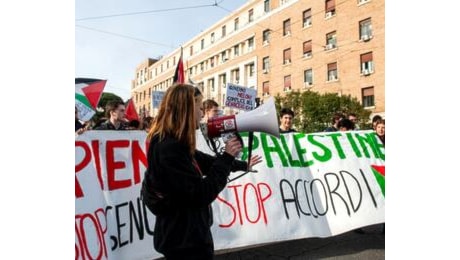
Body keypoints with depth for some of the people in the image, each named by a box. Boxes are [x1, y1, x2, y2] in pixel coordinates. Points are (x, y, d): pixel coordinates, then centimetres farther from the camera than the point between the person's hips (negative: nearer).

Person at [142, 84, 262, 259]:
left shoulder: (173, 143, 5)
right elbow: (201, 195, -25)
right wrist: (227, 157, -18)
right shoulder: (169, 148, -26)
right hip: (184, 240, -10)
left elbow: (205, 162, 16)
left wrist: (243, 165, 25)